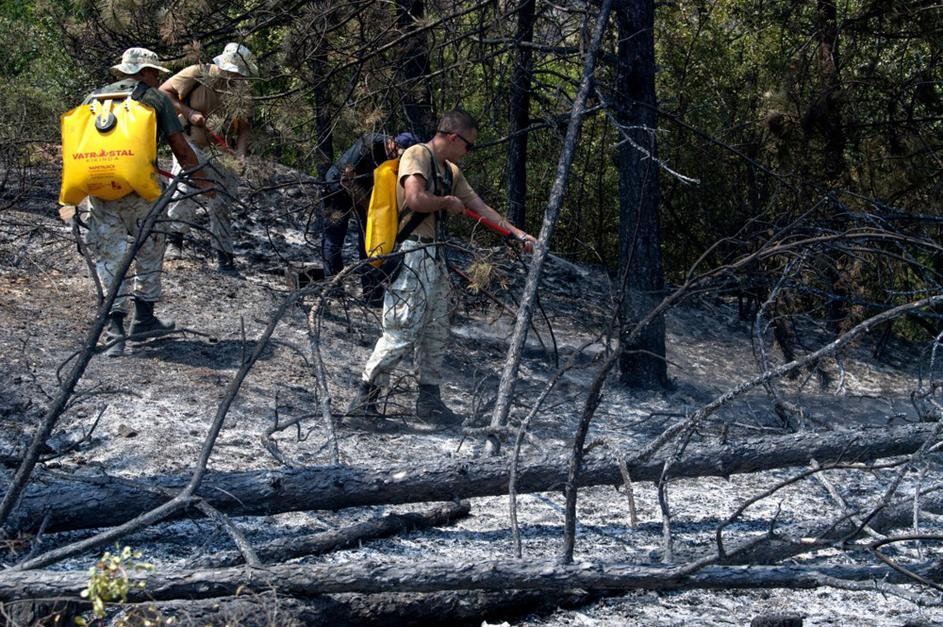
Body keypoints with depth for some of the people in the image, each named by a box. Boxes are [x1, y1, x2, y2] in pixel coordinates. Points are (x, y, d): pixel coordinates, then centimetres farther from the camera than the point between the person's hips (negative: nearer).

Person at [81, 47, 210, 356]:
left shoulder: (94, 98, 16)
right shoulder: (156, 99, 7)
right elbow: (181, 148, 5)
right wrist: (201, 181, 18)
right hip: (138, 188, -2)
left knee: (108, 257, 7)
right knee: (149, 250, 18)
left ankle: (115, 327, -4)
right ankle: (144, 318, 23)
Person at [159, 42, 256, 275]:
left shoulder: (240, 89, 0)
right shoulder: (198, 74, -14)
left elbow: (243, 127, 4)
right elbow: (164, 92, -9)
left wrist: (241, 153, -13)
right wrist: (188, 112, -19)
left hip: (220, 151, 4)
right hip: (190, 143, -4)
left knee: (221, 205, 5)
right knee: (185, 187, -28)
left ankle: (225, 258, 12)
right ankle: (174, 237, -14)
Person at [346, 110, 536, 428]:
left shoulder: (451, 171, 19)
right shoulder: (417, 156, -9)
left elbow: (480, 208, 22)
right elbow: (415, 199, -25)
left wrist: (518, 234, 17)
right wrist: (448, 202, -6)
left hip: (435, 259, 10)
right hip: (411, 258, -10)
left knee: (436, 333, 12)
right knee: (401, 334, -11)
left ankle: (429, 402, 21)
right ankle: (362, 404, -6)